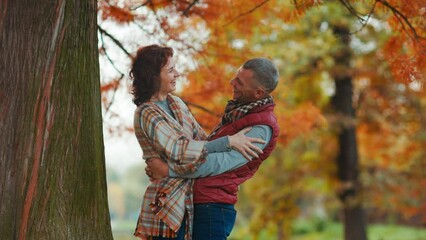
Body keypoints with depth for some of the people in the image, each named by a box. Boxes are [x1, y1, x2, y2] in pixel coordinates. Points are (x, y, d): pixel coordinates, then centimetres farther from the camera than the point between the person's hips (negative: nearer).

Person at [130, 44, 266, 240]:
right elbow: (181, 151, -24)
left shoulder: (176, 103, 11)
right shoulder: (147, 114, -15)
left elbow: (201, 138, 14)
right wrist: (229, 141, -24)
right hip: (168, 204, -8)